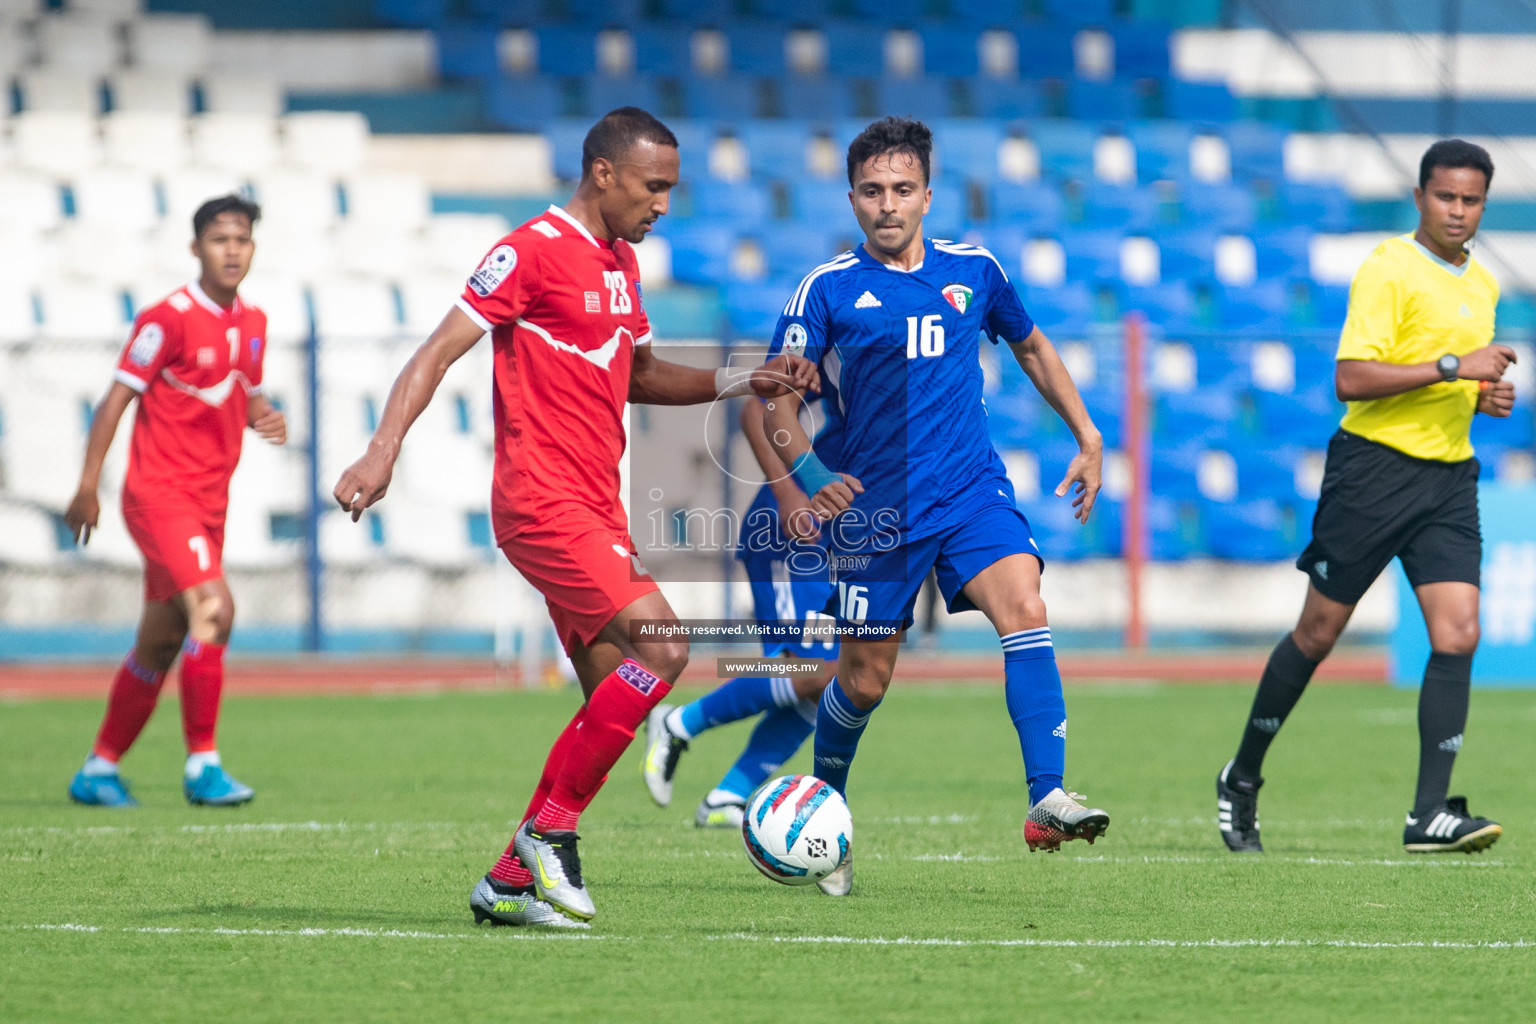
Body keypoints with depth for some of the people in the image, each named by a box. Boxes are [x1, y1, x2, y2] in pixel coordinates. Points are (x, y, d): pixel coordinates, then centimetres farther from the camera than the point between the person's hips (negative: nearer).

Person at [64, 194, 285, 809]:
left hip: (209, 503, 8)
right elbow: (118, 397, -11)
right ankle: (202, 764, -18)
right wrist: (88, 486, -15)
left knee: (160, 643, 12)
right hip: (159, 493, -8)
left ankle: (99, 770, 24)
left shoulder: (252, 323, 11)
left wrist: (265, 416, 1)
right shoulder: (170, 318, -11)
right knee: (215, 609, -23)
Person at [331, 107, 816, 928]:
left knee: (615, 697, 5)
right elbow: (440, 351, -13)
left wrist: (742, 384, 18)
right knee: (662, 645, -20)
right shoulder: (533, 250, -10)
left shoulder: (620, 262, 17)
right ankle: (551, 828, -11)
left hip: (595, 510, 9)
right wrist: (383, 451, -25)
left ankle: (511, 881, 11)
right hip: (544, 502, -9)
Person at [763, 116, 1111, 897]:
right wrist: (808, 474, -22)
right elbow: (775, 399, -4)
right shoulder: (829, 289, -3)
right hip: (875, 507, -2)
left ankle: (1048, 801, -30)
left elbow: (1031, 347, 25)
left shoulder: (972, 271, 7)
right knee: (865, 680, 3)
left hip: (972, 488, 2)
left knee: (1025, 610, -23)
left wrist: (1087, 436, 18)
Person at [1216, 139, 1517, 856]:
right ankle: (1242, 778, 21)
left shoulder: (1483, 284, 15)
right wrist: (1452, 367, -22)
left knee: (1457, 636, -10)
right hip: (1375, 466, -6)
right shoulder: (1387, 271, -10)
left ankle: (1430, 814, -11)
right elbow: (1351, 379, -20)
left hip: (1449, 474, 6)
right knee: (1318, 633, 3)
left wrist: (1484, 396, 8)